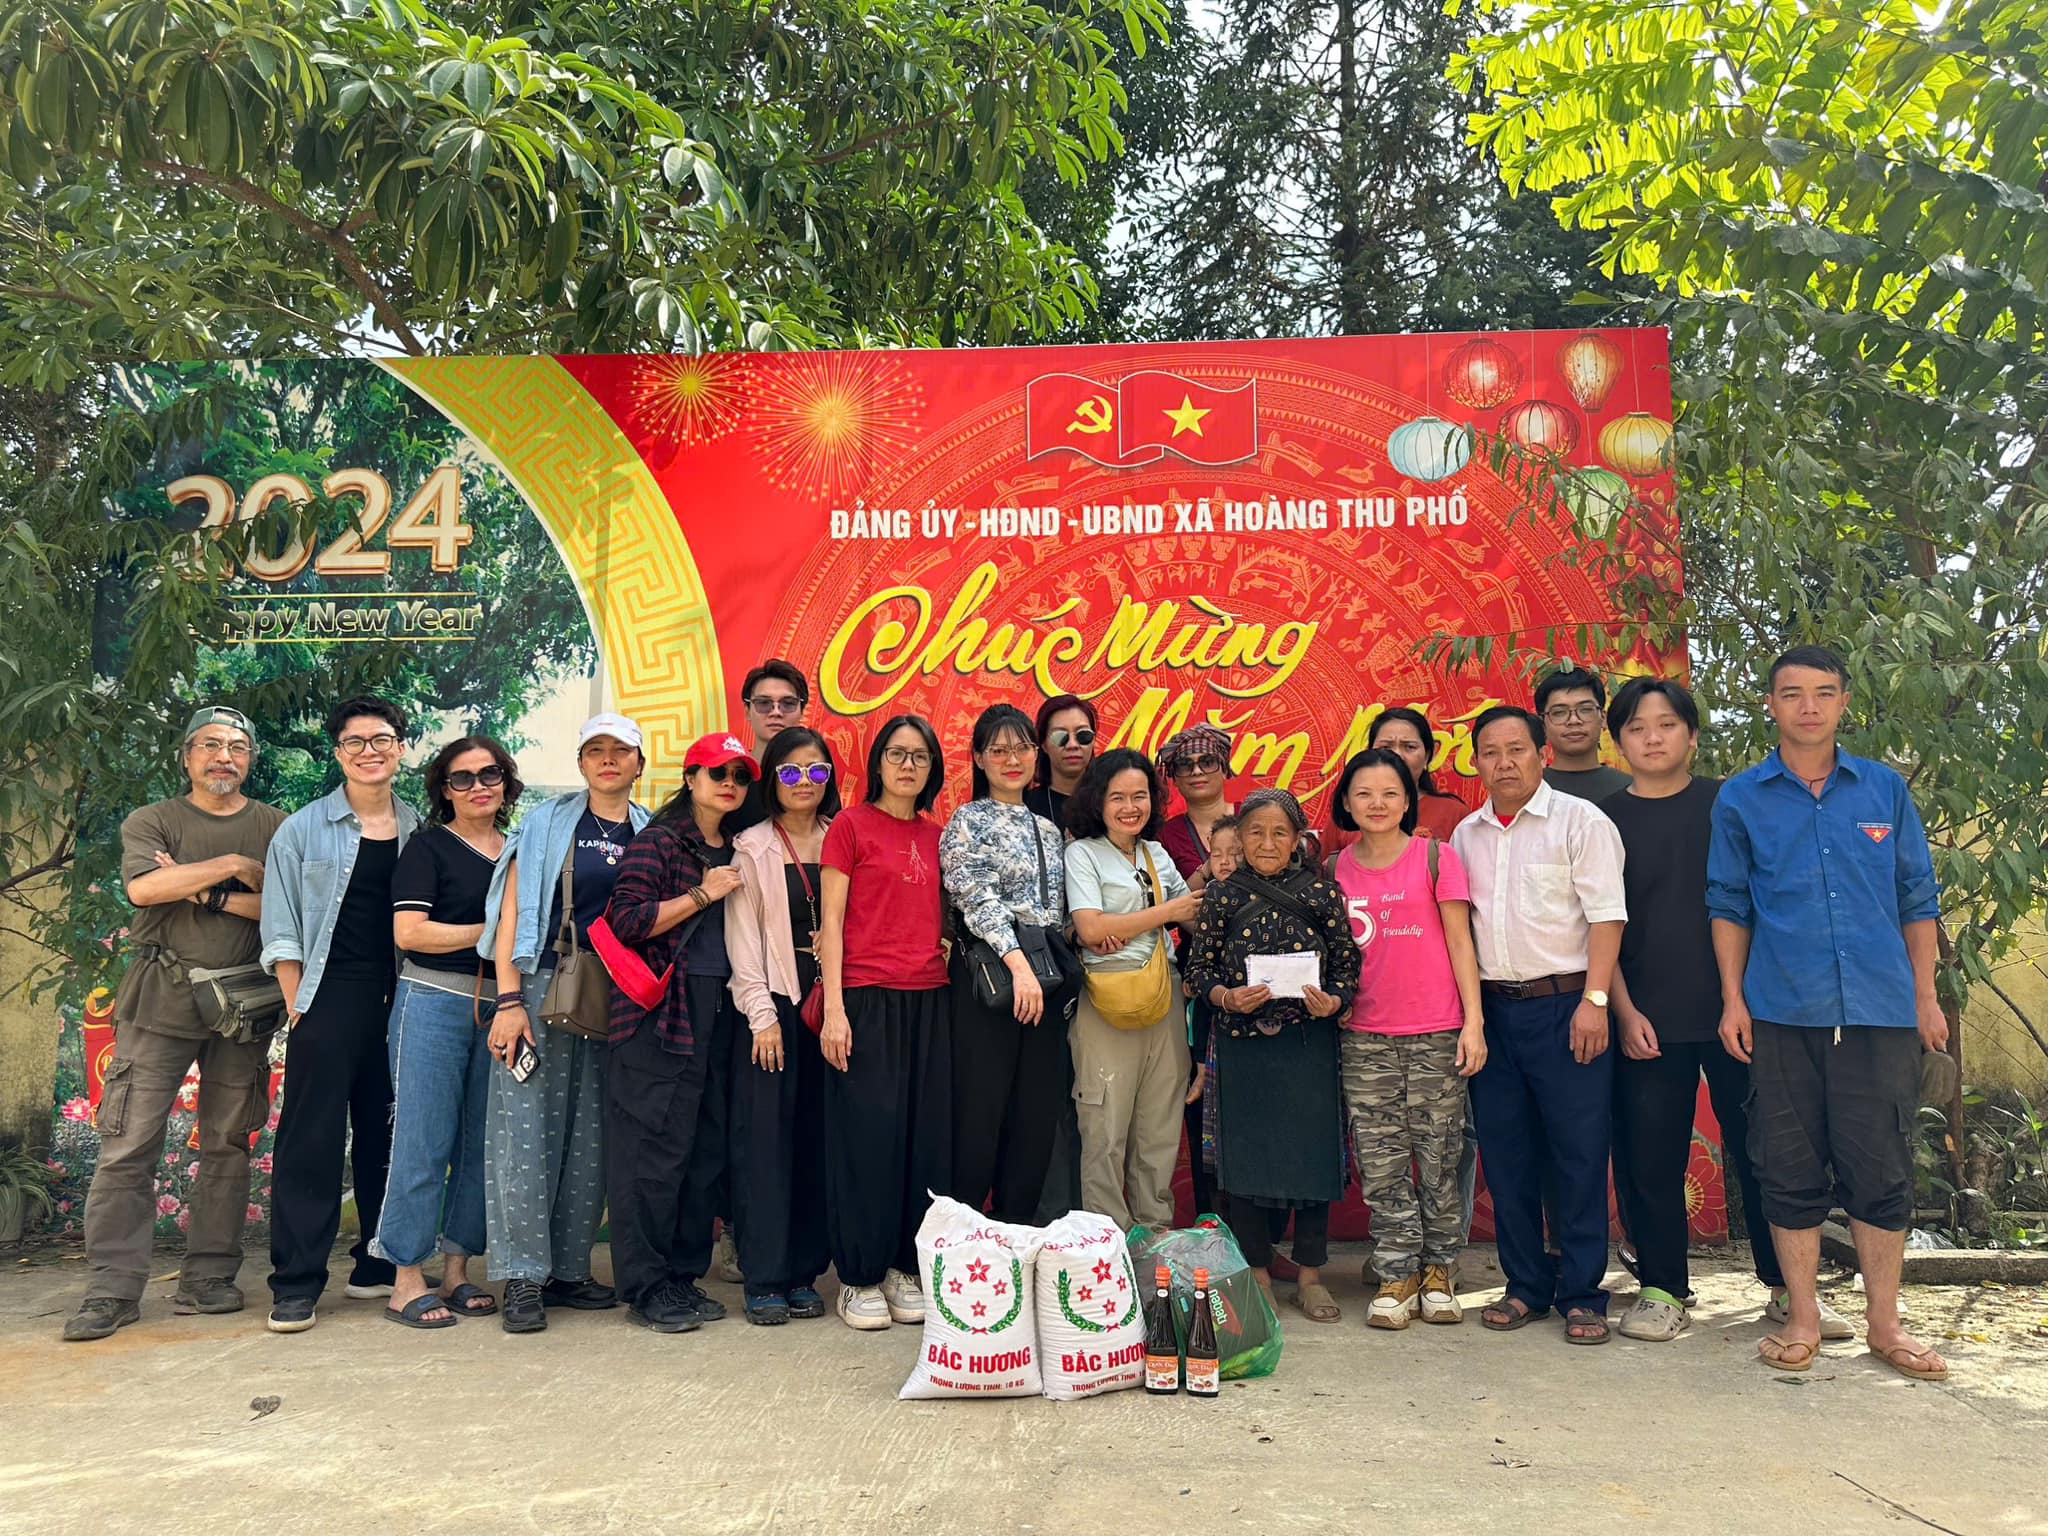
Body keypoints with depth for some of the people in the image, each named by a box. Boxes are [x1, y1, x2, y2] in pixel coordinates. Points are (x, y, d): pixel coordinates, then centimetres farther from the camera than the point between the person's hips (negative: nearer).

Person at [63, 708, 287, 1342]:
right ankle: (112, 1288, 1)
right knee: (130, 1142, -5)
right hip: (161, 998, -1)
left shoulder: (274, 826, 11)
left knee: (227, 1144, 4)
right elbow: (142, 887, -11)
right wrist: (235, 867, -9)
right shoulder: (151, 822, 9)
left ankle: (209, 1278, 11)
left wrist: (215, 896, -12)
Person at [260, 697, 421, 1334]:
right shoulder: (302, 830, 2)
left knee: (386, 1136, 9)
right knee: (311, 1138, -3)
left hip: (398, 1004, 3)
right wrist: (297, 1008, -6)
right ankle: (295, 1285, 4)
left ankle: (377, 1265, 21)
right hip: (327, 1001, -3)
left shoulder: (420, 832, 9)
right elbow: (281, 931, 1)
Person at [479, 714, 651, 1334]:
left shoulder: (650, 834, 10)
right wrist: (509, 1001, -11)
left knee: (592, 1140, 7)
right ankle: (523, 1277, 3)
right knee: (527, 1131, -5)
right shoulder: (547, 824, 2)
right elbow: (511, 913, -3)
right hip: (544, 988, -3)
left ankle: (569, 1270, 17)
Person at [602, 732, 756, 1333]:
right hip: (660, 1012, -7)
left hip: (718, 1009, 7)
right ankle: (645, 1286, 6)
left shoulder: (734, 851, 17)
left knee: (706, 1146, 7)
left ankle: (683, 1276, 18)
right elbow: (626, 921, -13)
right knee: (656, 1146, -5)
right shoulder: (659, 840, -4)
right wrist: (703, 893, -13)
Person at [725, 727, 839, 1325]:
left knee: (819, 1140, 4)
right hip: (774, 1006, -2)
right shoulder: (753, 849, 4)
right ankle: (764, 1280, 4)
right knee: (767, 1139, -3)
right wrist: (763, 1016, -8)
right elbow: (743, 939, -1)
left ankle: (805, 1272, 14)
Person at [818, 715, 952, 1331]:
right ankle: (860, 1278, 10)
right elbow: (830, 920, -4)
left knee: (926, 1136, 5)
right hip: (867, 997, -5)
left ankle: (906, 1268, 18)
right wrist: (833, 1009, -11)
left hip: (928, 1001, 5)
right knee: (868, 1135, -2)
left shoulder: (936, 835, 13)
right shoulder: (852, 824, 0)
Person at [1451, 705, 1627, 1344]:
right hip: (1492, 1009, 5)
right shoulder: (1466, 835, 13)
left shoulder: (1579, 821, -2)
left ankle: (1582, 1293, 12)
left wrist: (1594, 1001, -15)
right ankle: (1527, 1285, 21)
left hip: (1564, 1005, -5)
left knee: (1579, 1153, 0)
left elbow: (1606, 915, -8)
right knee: (1506, 1154, 9)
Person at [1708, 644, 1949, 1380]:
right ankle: (1802, 1318, 20)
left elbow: (1917, 898, 9)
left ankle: (1885, 1324, 21)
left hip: (1880, 1011, 1)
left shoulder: (1885, 789, 6)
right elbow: (1729, 905, 6)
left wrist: (1926, 996, 6)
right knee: (1790, 1172, 6)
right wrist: (1733, 999, 1)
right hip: (1782, 1014, 0)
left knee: (1881, 1169, 5)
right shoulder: (1741, 799, 3)